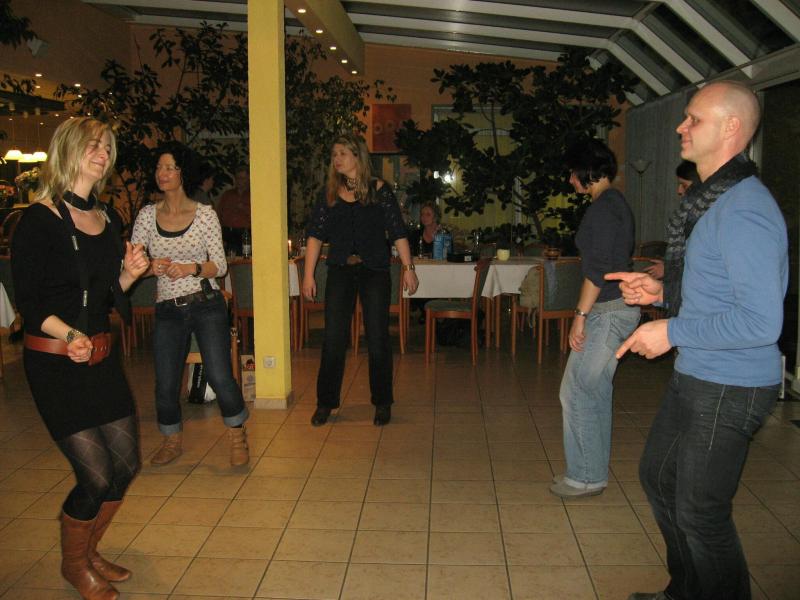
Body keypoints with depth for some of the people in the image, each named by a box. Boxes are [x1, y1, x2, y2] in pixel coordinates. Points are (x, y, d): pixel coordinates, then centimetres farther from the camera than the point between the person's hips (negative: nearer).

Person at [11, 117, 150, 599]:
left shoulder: (108, 219, 9)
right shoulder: (40, 220, -11)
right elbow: (28, 302, -14)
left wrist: (131, 273, -3)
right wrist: (68, 335, -29)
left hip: (102, 357, 7)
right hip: (54, 362, -7)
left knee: (126, 464, 10)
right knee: (96, 476, -5)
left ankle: (89, 552, 35)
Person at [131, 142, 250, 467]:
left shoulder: (205, 214, -1)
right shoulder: (147, 215, 6)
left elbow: (220, 266, -1)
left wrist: (192, 268, -20)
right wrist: (151, 267, -16)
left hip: (207, 305, -2)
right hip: (168, 310, 3)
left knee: (220, 377, -10)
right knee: (165, 385, 5)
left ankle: (238, 438, 15)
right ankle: (173, 440, 32)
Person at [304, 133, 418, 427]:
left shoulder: (379, 190, -1)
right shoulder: (329, 194, 5)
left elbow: (398, 232, -1)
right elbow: (315, 234, 4)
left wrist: (408, 267, -7)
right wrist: (308, 274, -1)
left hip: (374, 272, -2)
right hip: (340, 272, 2)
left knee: (377, 338, 4)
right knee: (333, 339, 3)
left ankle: (382, 403, 18)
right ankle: (325, 402, 16)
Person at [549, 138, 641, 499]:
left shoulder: (603, 208, -15)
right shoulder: (616, 202, 16)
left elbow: (597, 268, -21)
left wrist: (581, 314, -18)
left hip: (606, 311, -10)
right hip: (616, 308, 10)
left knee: (576, 394, -3)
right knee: (595, 394, 15)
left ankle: (586, 477, 7)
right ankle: (594, 472, 25)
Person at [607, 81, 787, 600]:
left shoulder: (743, 211, -23)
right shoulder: (713, 198, 11)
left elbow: (760, 320, -30)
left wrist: (672, 332, -21)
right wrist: (664, 292, 5)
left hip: (729, 389, -11)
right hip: (695, 377, 11)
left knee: (700, 512, 3)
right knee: (658, 476, 23)